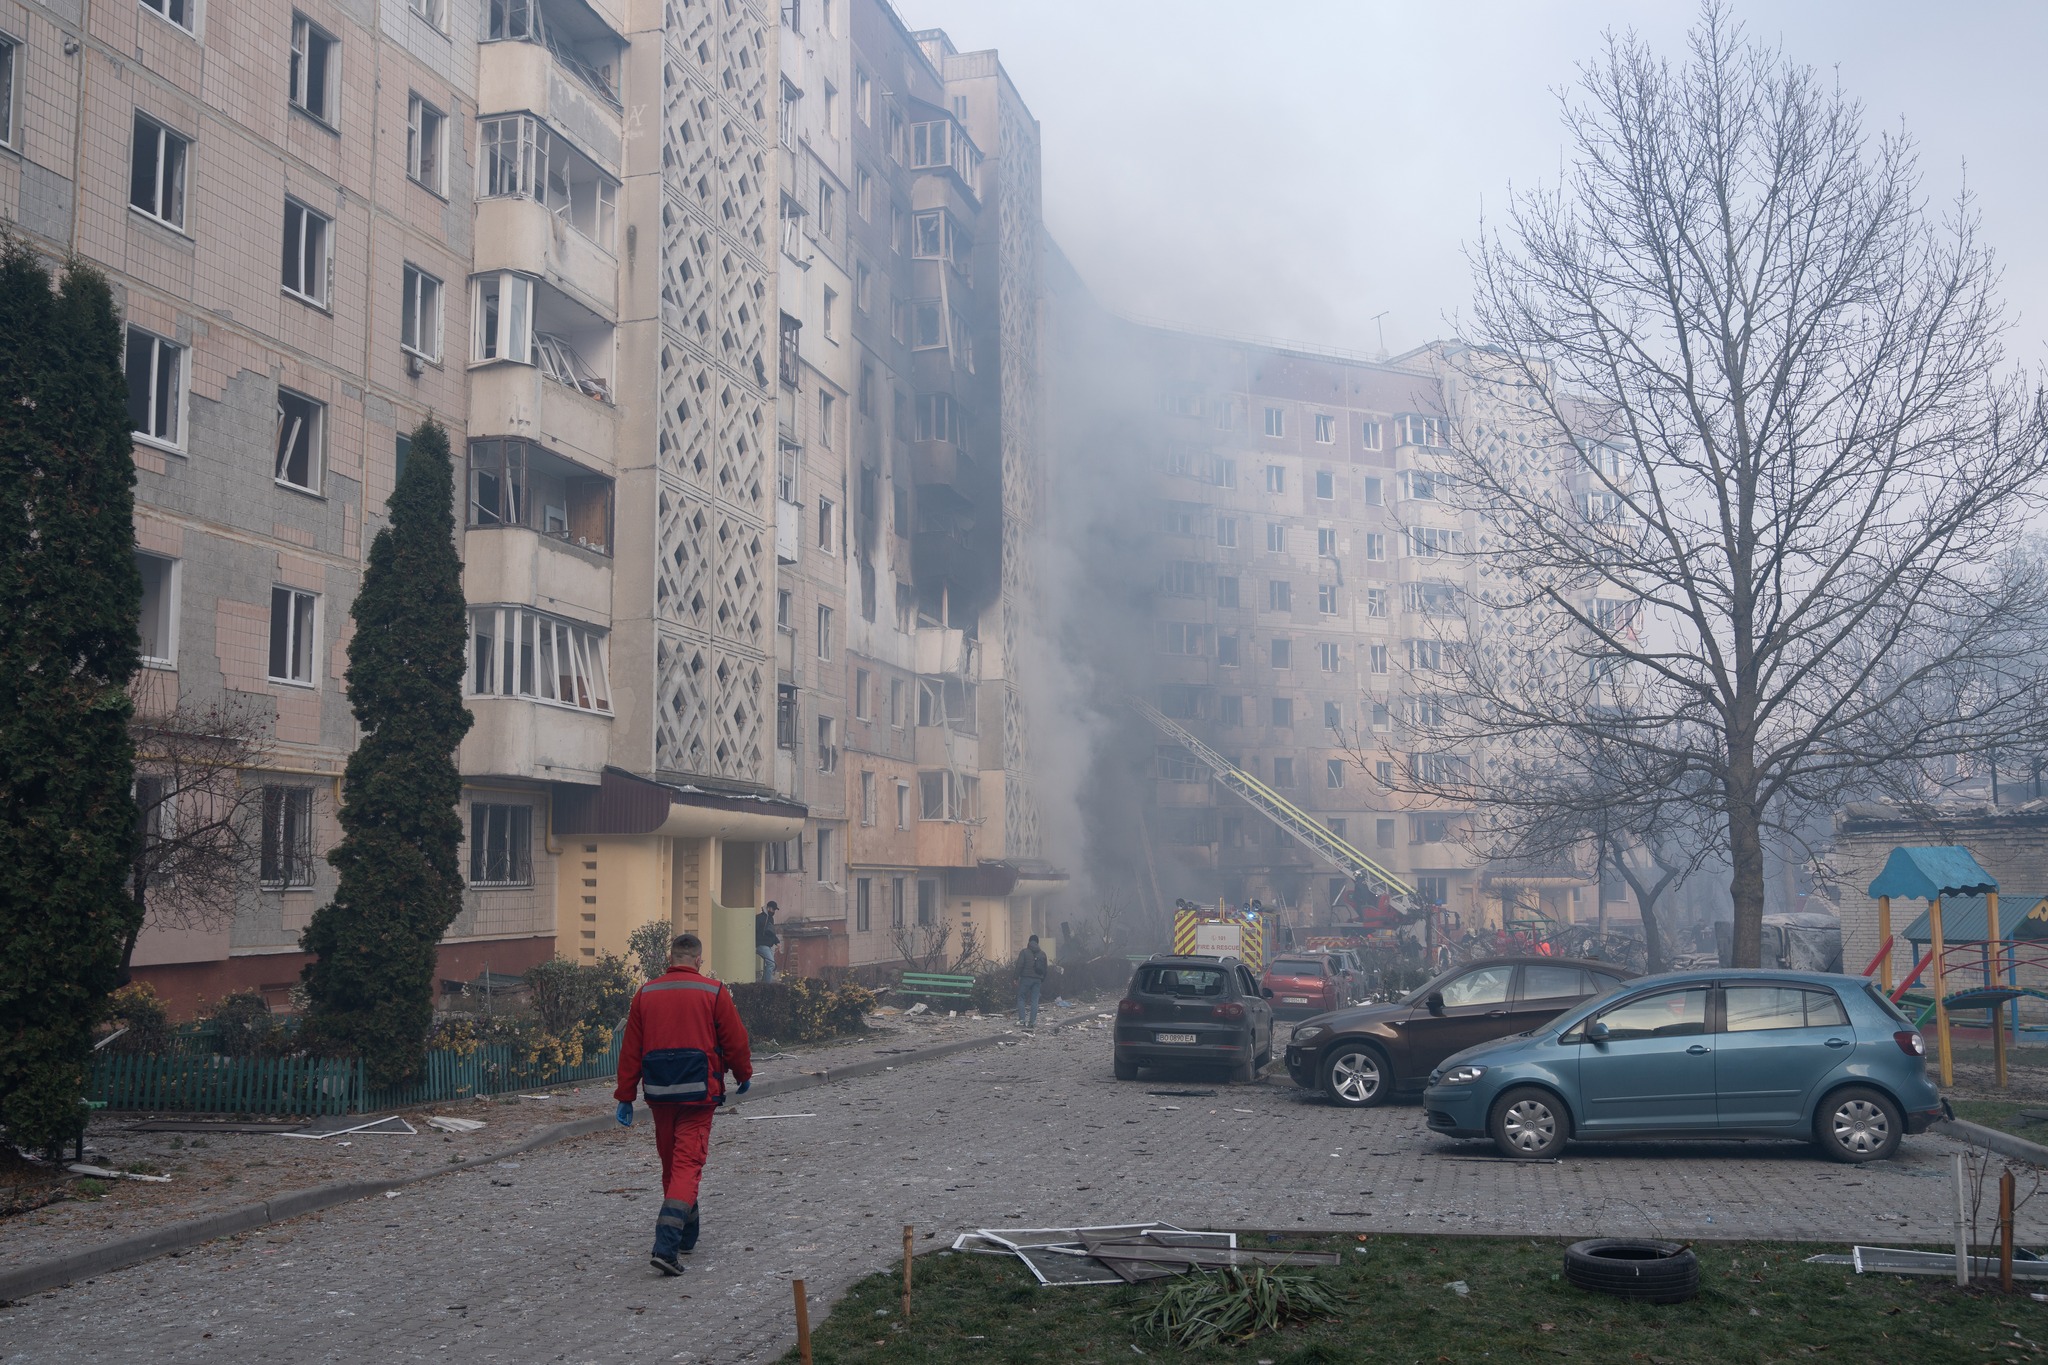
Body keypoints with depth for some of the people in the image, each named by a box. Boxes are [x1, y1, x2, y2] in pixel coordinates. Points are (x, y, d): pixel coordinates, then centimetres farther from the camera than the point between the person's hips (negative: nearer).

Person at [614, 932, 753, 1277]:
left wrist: (625, 1097, 12)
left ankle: (686, 1234, 32)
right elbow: (735, 1041, 1)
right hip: (698, 1093, -4)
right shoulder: (714, 992, -2)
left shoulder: (646, 994, 7)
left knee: (671, 1162, 18)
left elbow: (630, 1050, 7)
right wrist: (744, 1076, 19)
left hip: (659, 1093, 4)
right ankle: (666, 1245, -18)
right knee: (687, 1164, -4)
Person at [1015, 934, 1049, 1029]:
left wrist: (1016, 978, -5)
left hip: (1025, 978, -3)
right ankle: (1032, 1022, 0)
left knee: (1021, 998, 6)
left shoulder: (1024, 952, -3)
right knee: (1034, 1001, 5)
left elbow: (1019, 966, -10)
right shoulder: (1042, 954, 10)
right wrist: (1042, 981, 20)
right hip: (1037, 980, 3)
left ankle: (1022, 1018, -7)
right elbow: (1045, 969, 13)